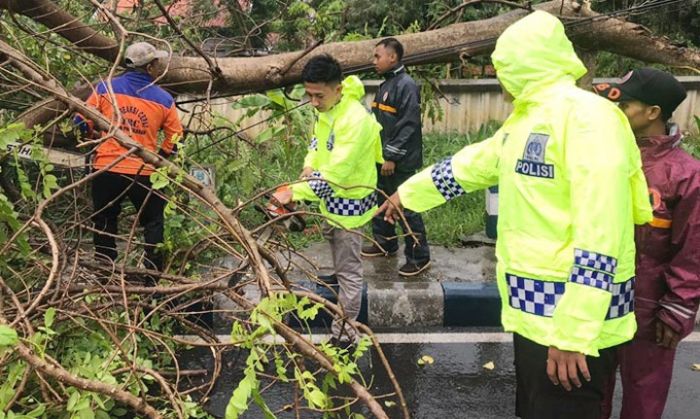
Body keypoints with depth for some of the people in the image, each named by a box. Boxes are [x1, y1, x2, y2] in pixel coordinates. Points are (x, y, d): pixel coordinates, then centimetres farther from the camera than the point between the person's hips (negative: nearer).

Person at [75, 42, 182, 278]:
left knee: (104, 222, 19)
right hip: (144, 173, -1)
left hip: (106, 169, 1)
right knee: (153, 224, 16)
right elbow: (175, 138, 2)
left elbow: (82, 121, 2)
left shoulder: (105, 88, -1)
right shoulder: (163, 99, -2)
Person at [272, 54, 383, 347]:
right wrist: (309, 164, -1)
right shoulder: (327, 109, -3)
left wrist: (293, 192, -33)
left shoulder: (354, 120, -31)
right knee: (332, 240, 28)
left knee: (348, 269, 1)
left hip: (349, 203, -10)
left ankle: (345, 332, 14)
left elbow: (334, 174, -34)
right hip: (331, 197, 10)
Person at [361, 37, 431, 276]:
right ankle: (385, 243, 35)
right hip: (382, 159, 9)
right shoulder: (386, 85, 14)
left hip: (400, 163, -9)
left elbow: (408, 125, -20)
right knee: (380, 203, 18)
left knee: (406, 209, -4)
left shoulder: (406, 85, -14)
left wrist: (392, 157, -20)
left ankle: (419, 258, 6)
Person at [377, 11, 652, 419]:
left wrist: (574, 333, -26)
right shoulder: (526, 118, 11)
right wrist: (408, 193, 33)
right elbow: (470, 164, 24)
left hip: (572, 317, -9)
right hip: (534, 309, 9)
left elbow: (600, 233, -25)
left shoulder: (586, 116, -19)